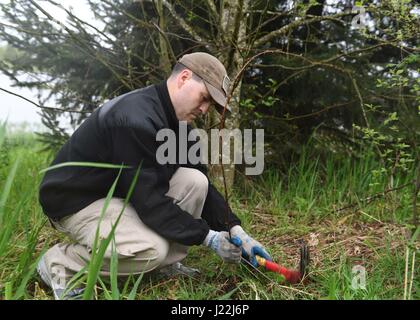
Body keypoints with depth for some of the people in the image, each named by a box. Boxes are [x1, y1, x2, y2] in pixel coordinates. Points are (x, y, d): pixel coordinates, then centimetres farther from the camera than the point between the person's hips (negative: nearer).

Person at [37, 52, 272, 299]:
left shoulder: (174, 121, 1)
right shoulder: (136, 118, -29)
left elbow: (202, 182, 2)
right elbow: (150, 200, -30)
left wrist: (234, 229, -8)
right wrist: (207, 237, -23)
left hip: (124, 191, 9)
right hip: (76, 199, -8)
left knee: (194, 182, -8)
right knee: (152, 249, -29)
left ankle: (166, 263, 3)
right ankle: (60, 261, -7)